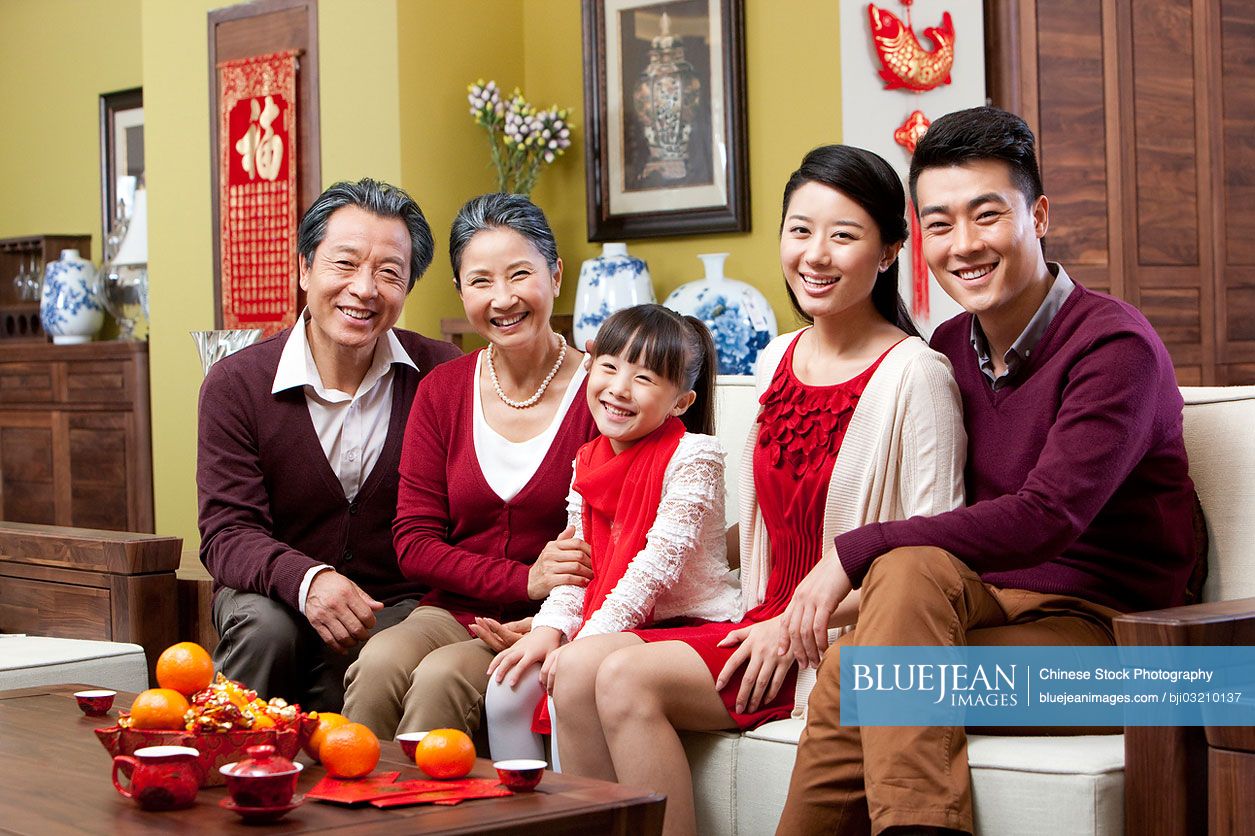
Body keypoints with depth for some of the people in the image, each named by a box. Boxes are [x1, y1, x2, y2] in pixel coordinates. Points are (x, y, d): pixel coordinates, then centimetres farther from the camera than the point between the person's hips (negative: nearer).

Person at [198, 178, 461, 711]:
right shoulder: (236, 384, -6)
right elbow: (227, 533, -12)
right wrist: (306, 580, -33)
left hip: (397, 605, -1)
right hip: (271, 593, 1)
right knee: (266, 625, -31)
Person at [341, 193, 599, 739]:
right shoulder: (441, 392, 7)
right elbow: (413, 542, 4)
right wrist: (525, 580, -13)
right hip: (452, 612, 3)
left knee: (443, 676, -31)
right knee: (380, 663, -29)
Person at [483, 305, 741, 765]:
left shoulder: (691, 455, -13)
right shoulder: (589, 461, 9)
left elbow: (661, 561, -19)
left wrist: (588, 641, -21)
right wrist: (550, 629, -10)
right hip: (599, 629, 7)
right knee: (506, 690, -8)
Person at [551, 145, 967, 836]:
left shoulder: (915, 374, -13)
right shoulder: (777, 361, 11)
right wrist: (760, 622, 8)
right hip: (762, 623, 7)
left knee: (627, 678, -22)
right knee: (579, 666, -14)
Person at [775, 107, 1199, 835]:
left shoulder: (1114, 346, -11)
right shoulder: (949, 348, 11)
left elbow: (1047, 517, -23)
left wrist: (855, 554, -24)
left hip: (1094, 628, -5)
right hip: (985, 607, 5)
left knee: (910, 570, -30)